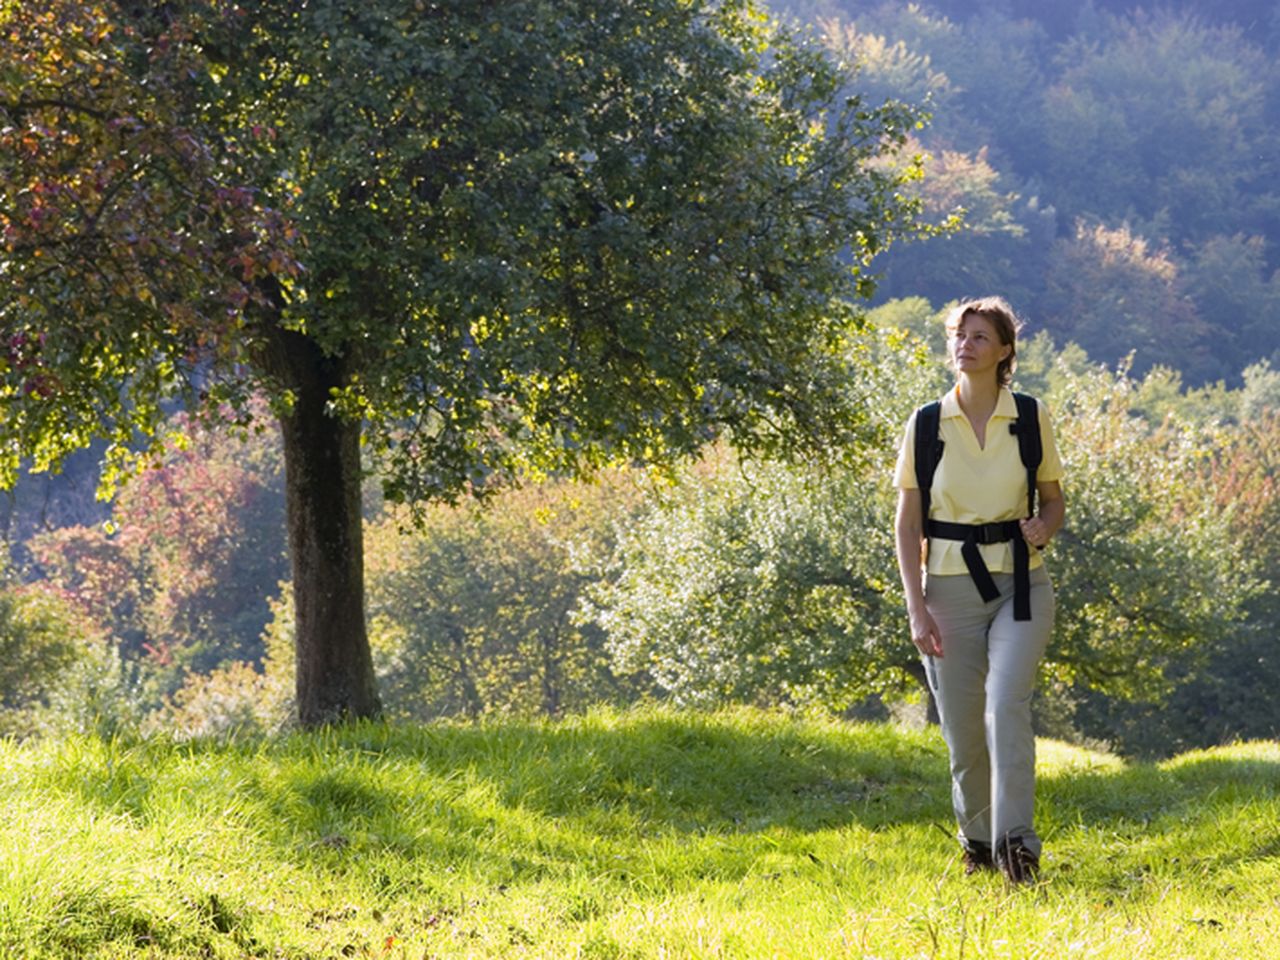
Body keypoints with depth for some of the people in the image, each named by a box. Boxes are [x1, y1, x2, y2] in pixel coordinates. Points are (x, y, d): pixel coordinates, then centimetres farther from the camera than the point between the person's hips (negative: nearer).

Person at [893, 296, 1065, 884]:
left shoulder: (1031, 420, 2)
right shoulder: (925, 427, 1)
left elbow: (1054, 500, 13)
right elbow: (908, 524, 3)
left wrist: (1044, 527, -11)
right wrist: (917, 609, -5)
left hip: (1020, 586, -1)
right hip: (950, 589, 1)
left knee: (1006, 704, -22)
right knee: (962, 730, 3)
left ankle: (1016, 841, -25)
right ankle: (977, 841, 24)